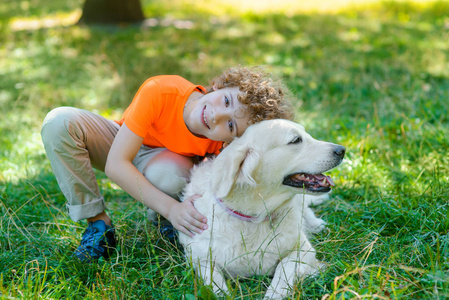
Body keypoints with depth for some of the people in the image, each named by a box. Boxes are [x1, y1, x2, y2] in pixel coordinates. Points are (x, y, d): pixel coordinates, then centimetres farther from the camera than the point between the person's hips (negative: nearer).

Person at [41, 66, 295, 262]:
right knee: (60, 122, -28)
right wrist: (170, 207, -47)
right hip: (124, 144, 0)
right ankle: (98, 222, -15)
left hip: (166, 159, 0)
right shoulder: (159, 92, -38)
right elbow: (115, 165, -37)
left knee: (166, 174, -38)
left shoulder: (223, 144, -31)